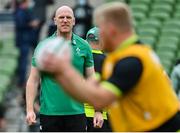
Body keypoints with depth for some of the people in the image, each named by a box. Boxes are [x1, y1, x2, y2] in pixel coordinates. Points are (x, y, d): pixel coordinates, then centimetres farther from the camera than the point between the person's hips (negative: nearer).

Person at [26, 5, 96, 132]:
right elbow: (33, 80, 2)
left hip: (76, 113, 1)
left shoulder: (84, 46, 6)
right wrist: (30, 109, -8)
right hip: (49, 113, -1)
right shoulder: (43, 46, 2)